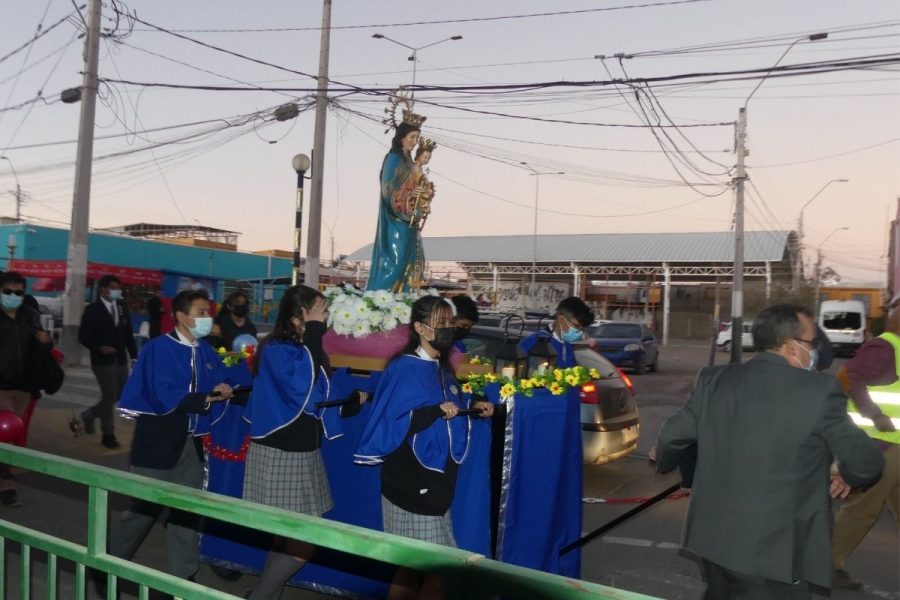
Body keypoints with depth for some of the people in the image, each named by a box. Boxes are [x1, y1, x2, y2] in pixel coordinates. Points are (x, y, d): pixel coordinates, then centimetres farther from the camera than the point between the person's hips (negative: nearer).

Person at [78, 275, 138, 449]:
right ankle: (108, 435, 12)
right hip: (103, 360, -5)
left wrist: (134, 355, 2)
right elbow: (83, 336, -7)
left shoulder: (122, 306, 5)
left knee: (120, 395, 11)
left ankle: (90, 414, 36)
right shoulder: (93, 309, -8)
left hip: (121, 359, 5)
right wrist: (99, 347, -23)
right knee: (109, 396, -3)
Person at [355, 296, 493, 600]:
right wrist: (436, 411, -27)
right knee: (434, 568, -1)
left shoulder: (441, 369, 10)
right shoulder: (403, 369, -15)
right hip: (411, 488, -8)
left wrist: (472, 408, 6)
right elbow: (389, 426, -22)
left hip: (435, 484, 8)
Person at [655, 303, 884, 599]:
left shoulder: (713, 380, 0)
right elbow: (866, 462, -6)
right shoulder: (819, 390, -12)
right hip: (775, 549, -5)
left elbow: (672, 438, 6)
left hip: (714, 536, 5)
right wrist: (848, 476, 17)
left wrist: (666, 463, 28)